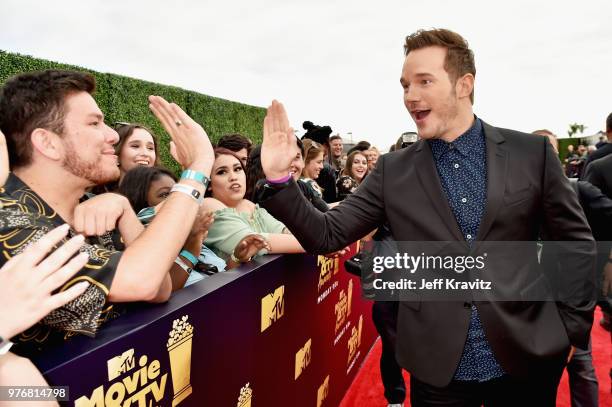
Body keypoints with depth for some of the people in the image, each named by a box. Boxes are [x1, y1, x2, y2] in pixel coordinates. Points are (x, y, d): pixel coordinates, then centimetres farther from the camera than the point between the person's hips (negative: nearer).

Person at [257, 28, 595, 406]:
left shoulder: (532, 152, -3)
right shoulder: (393, 171, -2)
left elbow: (576, 241, 4)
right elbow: (327, 235, -5)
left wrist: (571, 328, -1)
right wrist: (280, 178, -18)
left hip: (527, 356, 1)